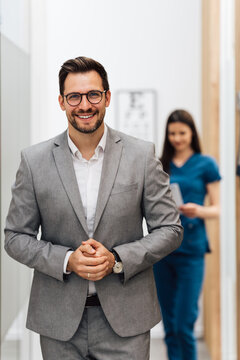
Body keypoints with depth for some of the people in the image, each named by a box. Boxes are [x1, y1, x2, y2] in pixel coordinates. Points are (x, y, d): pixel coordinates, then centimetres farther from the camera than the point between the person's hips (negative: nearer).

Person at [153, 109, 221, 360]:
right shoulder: (160, 165, 11)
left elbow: (217, 208, 1)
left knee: (184, 324, -7)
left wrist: (198, 211, -19)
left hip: (190, 248, -3)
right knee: (169, 324, 9)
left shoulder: (205, 164, 3)